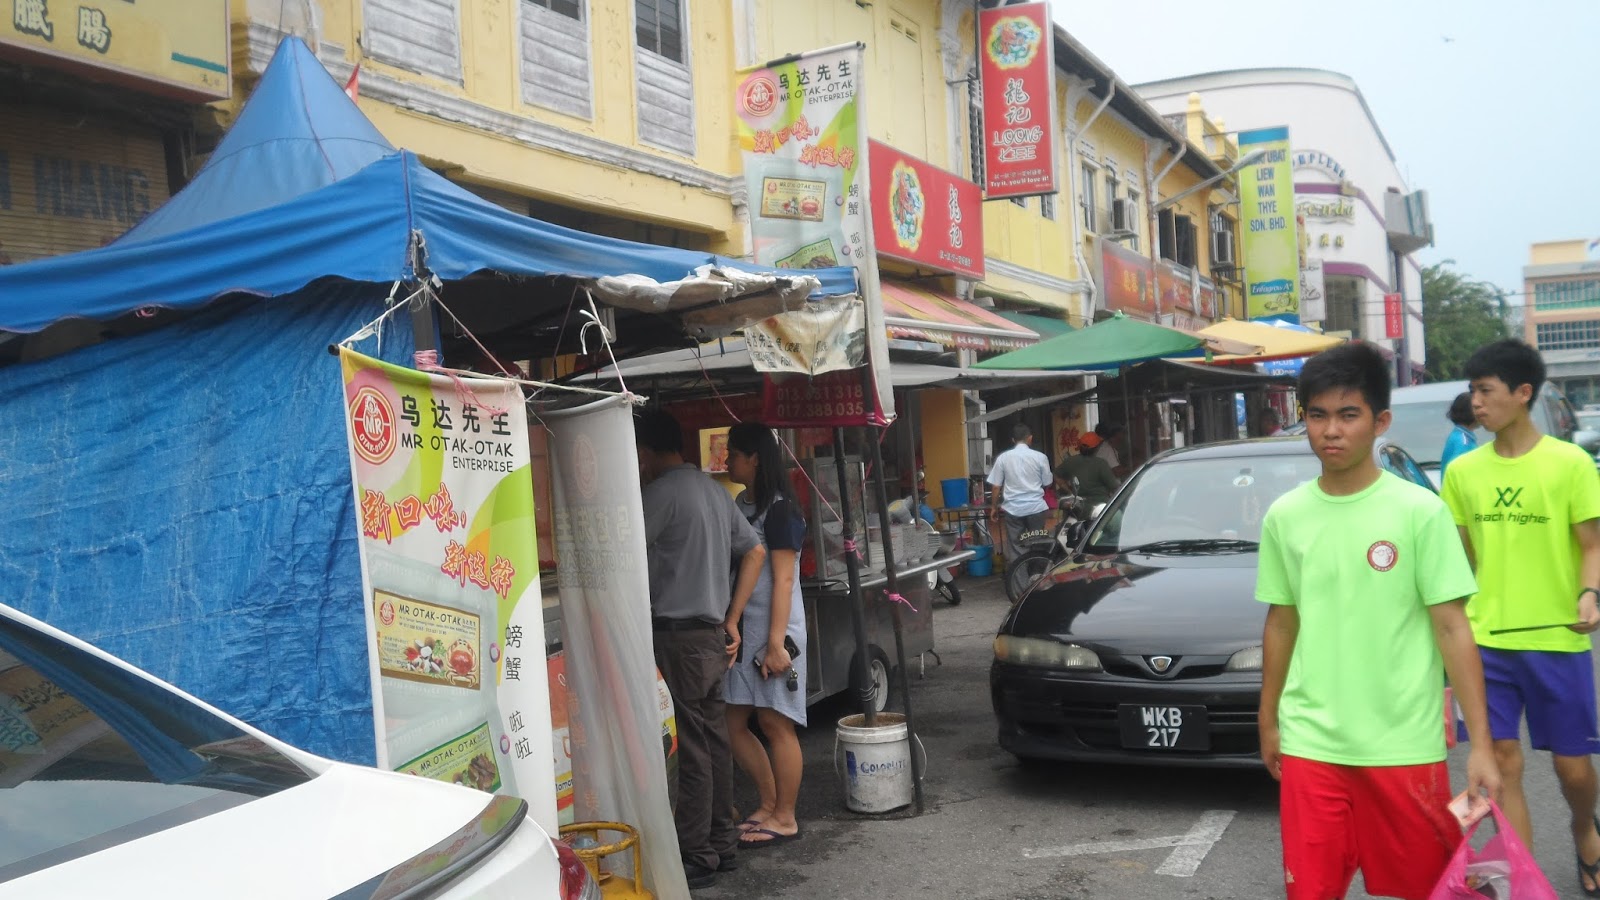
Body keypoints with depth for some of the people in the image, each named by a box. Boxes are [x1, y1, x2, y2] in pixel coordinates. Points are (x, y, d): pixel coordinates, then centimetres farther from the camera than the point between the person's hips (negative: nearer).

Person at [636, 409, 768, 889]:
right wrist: (732, 618, 16)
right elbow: (755, 551, 18)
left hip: (677, 636, -8)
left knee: (688, 748, -3)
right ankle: (722, 842, 22)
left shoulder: (662, 492, -13)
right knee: (714, 741, 13)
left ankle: (696, 856, 3)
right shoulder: (714, 489, 13)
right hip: (712, 635, 9)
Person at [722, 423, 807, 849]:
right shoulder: (741, 506, 13)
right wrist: (730, 622, 8)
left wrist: (775, 643, -20)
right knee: (734, 723, 10)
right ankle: (769, 804, 25)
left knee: (776, 724, 1)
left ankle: (784, 817, 13)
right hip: (742, 632, 8)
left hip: (774, 631, -8)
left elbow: (783, 581, -16)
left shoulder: (779, 510, -12)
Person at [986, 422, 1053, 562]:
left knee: (1015, 547, 6)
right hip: (1035, 506, 0)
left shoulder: (1003, 457, -2)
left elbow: (996, 486, 0)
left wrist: (994, 507, 12)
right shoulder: (1040, 457, -3)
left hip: (1013, 508, 0)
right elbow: (1047, 483, 6)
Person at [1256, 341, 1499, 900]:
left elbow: (1452, 627, -6)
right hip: (1310, 743, 2)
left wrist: (1480, 742, -9)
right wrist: (1269, 721, 14)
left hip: (1405, 745, -2)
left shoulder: (1420, 511, -7)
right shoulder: (1285, 515, 3)